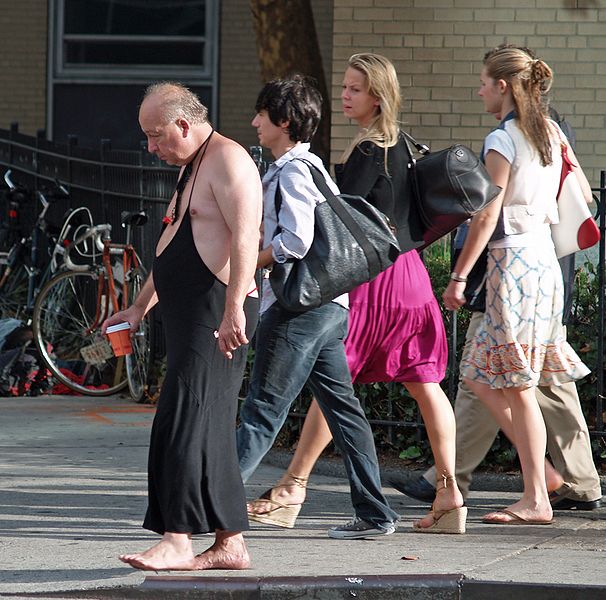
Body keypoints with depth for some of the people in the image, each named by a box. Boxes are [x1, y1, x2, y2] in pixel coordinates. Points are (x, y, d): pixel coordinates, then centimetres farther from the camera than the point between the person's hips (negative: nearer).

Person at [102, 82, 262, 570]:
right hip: (188, 316, 10)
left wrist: (233, 309, -29)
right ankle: (230, 543, 9)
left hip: (218, 315, -10)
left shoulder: (228, 160, -10)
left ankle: (177, 539, -17)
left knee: (187, 419, -14)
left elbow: (244, 238, -21)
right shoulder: (190, 168, 22)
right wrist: (139, 308, 29)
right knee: (211, 428, 8)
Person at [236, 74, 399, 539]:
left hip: (299, 306, -10)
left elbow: (296, 241, -23)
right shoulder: (311, 166, 18)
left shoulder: (292, 171, -13)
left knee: (263, 407, -8)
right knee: (341, 406, 9)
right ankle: (374, 513, 8)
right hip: (329, 304, 10)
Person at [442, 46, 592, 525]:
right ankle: (540, 469, 10)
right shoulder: (551, 133, 11)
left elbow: (487, 216, -14)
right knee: (482, 378, 13)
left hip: (513, 260, -8)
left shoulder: (501, 142, -12)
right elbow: (583, 193, 18)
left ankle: (536, 499, -5)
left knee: (517, 387, -5)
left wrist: (459, 276, -11)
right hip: (545, 256, 8)